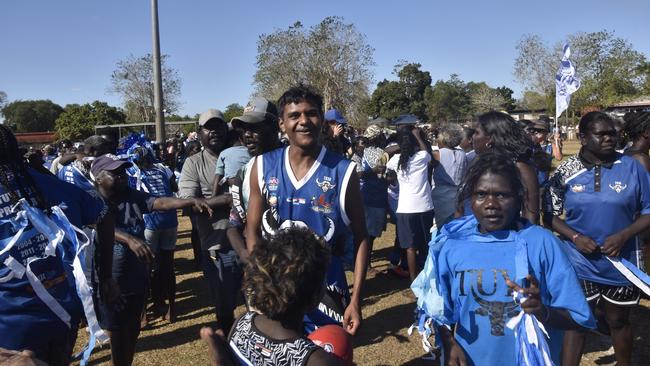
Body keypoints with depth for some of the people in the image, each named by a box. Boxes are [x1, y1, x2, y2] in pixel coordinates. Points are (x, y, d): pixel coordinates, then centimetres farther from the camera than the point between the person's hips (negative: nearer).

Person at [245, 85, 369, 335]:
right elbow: (253, 232, 3)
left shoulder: (342, 172, -10)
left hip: (327, 291, -2)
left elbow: (360, 238, -4)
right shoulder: (263, 166, -4)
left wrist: (356, 300, -10)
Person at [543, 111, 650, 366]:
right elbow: (550, 215, -1)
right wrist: (575, 237, -16)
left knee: (618, 320, 18)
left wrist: (624, 235, -16)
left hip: (621, 261, 1)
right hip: (579, 262, -1)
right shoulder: (566, 172, -6)